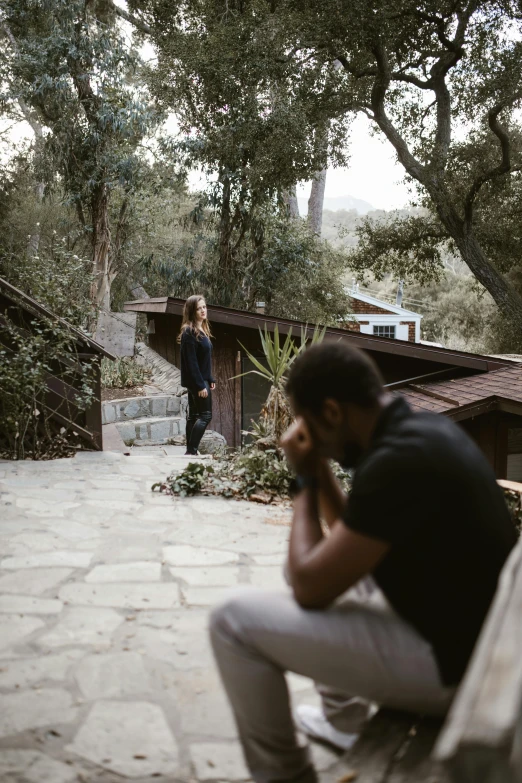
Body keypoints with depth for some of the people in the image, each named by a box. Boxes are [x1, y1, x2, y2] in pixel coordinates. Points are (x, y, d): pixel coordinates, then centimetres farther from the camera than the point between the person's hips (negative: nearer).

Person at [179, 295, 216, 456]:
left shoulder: (203, 330, 12)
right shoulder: (189, 332, -16)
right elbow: (191, 361, -20)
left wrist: (211, 379, 14)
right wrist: (200, 385, -21)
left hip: (202, 379, 9)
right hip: (196, 381, -9)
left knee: (194, 415, 11)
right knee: (205, 415, -10)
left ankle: (190, 450, 16)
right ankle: (192, 450, -9)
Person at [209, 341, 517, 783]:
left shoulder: (399, 459, -26)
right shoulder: (424, 431, 4)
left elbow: (309, 588, -20)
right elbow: (350, 536, 17)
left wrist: (305, 482, -9)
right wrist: (319, 471, 4)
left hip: (448, 665, -10)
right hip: (467, 638, 10)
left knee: (235, 619, -10)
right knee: (333, 570, 29)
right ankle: (346, 724, 37)